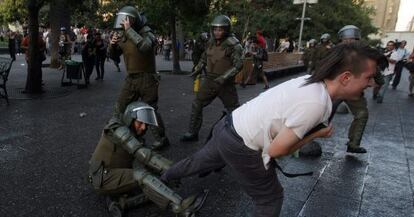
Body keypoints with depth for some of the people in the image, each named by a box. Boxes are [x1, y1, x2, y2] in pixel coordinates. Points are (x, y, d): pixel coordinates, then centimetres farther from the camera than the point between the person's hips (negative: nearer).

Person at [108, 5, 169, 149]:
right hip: (131, 78, 7)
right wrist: (112, 45, -9)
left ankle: (161, 138, 15)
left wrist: (129, 30, -33)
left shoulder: (146, 33, -14)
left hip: (146, 78, -7)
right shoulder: (123, 36, 6)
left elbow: (144, 47, -38)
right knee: (120, 108, 12)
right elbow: (113, 56, 12)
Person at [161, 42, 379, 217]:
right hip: (239, 146, -9)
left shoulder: (309, 81, 1)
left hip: (228, 127, 9)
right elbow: (276, 150, -19)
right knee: (270, 198, 10)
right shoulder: (315, 104, -26)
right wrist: (316, 134, -7)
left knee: (198, 162, 32)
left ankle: (163, 179, 58)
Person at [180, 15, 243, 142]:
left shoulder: (233, 44, -13)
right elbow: (205, 57, 21)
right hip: (210, 80, 6)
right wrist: (198, 69, 8)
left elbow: (238, 65, -18)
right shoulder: (211, 42, 6)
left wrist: (224, 77, -26)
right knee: (197, 105, 5)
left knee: (233, 108, 5)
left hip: (225, 83, -5)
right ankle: (192, 133, 17)